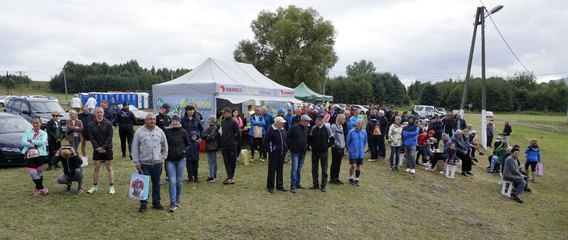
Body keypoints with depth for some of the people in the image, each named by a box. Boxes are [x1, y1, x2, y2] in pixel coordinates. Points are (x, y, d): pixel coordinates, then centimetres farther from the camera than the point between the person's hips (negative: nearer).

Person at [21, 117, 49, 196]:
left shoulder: (43, 133, 6)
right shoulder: (27, 132, 8)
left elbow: (42, 142, -12)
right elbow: (23, 142, -8)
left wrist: (31, 141, -12)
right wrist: (35, 144, -15)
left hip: (41, 155, 0)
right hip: (29, 156, 1)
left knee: (39, 173, 8)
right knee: (33, 173, -5)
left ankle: (37, 189, 26)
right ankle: (42, 188, 11)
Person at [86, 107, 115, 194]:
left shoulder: (108, 123, -3)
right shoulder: (91, 124, 3)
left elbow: (109, 137, -8)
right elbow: (91, 137, -1)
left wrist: (103, 147, -15)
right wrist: (97, 147, -12)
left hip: (107, 149, -2)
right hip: (97, 149, 2)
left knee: (109, 168, 3)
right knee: (96, 168, 9)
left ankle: (112, 187, 6)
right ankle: (95, 186, 19)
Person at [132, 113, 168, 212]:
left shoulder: (160, 131, 5)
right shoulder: (139, 132, -2)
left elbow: (165, 145, 12)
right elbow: (135, 148, -1)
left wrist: (163, 157, 6)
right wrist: (136, 162, -4)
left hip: (157, 163, 2)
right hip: (144, 163, -2)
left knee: (156, 184, 11)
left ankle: (156, 202, 22)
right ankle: (143, 203, 12)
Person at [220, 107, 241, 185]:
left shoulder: (233, 122, -9)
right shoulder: (223, 122, 10)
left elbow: (238, 134, -8)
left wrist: (234, 140, 2)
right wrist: (222, 141, 12)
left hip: (232, 145, -5)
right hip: (224, 145, 6)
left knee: (232, 161, 4)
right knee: (226, 162, 4)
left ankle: (231, 177, 16)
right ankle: (230, 177, 7)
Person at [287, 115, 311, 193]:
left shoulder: (307, 129, 8)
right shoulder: (294, 127, -12)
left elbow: (308, 138, 22)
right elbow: (287, 137, -10)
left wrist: (306, 146, 11)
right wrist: (290, 145, -8)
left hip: (303, 152, 6)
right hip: (295, 152, -6)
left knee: (299, 169, 14)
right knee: (294, 168, -9)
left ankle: (298, 184, 24)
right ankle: (292, 186, -6)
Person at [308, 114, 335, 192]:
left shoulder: (327, 129, -8)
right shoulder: (314, 128, 1)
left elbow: (332, 139, -2)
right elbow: (309, 138, 13)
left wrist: (327, 146, -6)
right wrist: (312, 145, 3)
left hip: (323, 152, -3)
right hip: (314, 151, 3)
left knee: (324, 169, 3)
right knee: (314, 168, 9)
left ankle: (323, 186, 11)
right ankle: (315, 184, 21)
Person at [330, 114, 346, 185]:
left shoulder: (341, 126, 12)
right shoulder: (334, 126, -15)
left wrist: (343, 144, 10)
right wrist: (338, 144, -17)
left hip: (341, 148, 8)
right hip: (336, 148, -8)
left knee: (338, 164, 13)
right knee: (334, 163, 0)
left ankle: (336, 178, 22)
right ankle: (332, 179, 9)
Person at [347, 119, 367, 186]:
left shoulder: (364, 133, -2)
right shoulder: (351, 132, -11)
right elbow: (348, 141, 1)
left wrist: (362, 149, 14)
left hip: (360, 153, 3)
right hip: (353, 152, -3)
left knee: (358, 166, 11)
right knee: (353, 166, -6)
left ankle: (356, 179, 25)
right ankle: (350, 178, 17)